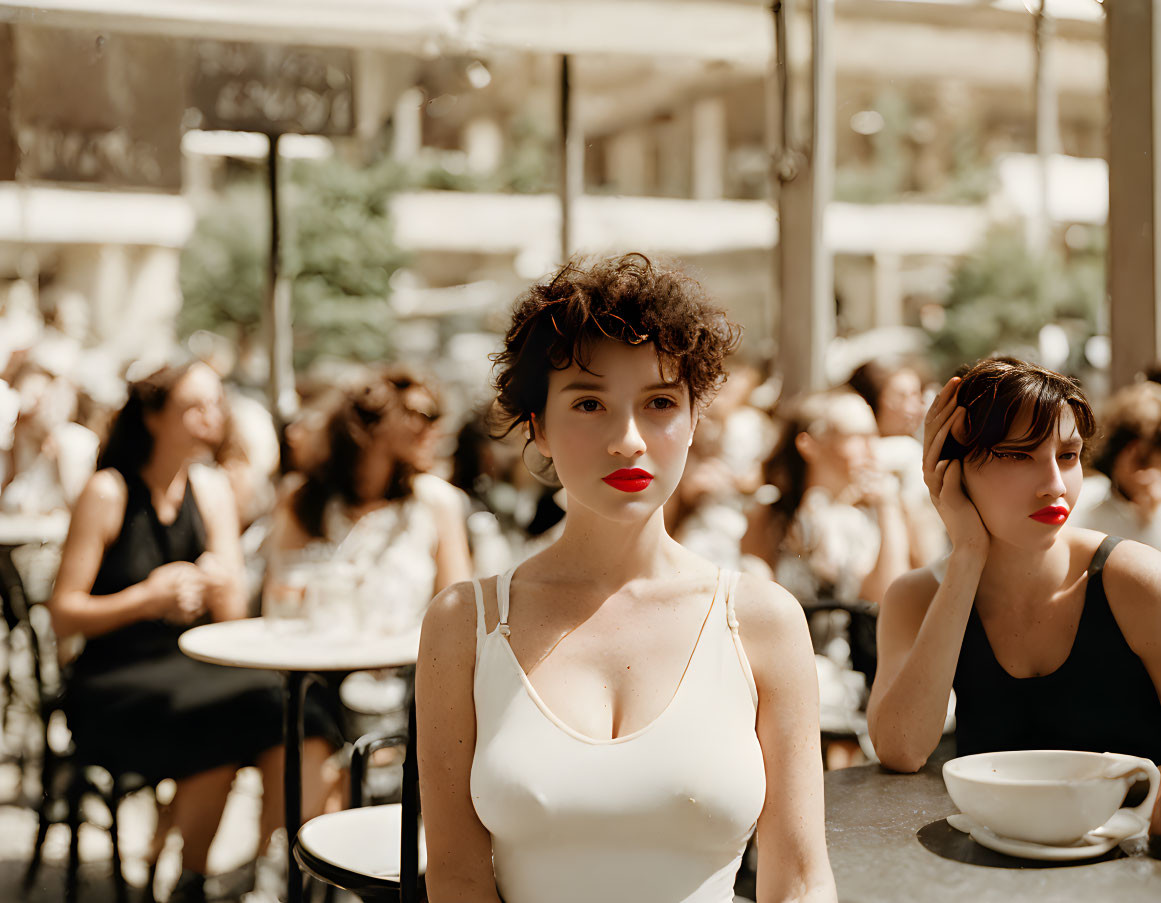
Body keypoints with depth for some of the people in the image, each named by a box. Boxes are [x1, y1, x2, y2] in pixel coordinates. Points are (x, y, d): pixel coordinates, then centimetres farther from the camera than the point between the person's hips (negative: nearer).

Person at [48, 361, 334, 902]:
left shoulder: (212, 489, 8)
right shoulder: (108, 492, -7)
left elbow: (233, 618, 8)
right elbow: (63, 616, -7)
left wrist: (220, 589, -15)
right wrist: (144, 598, -21)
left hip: (193, 670, 5)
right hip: (111, 685, -4)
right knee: (220, 724, -33)